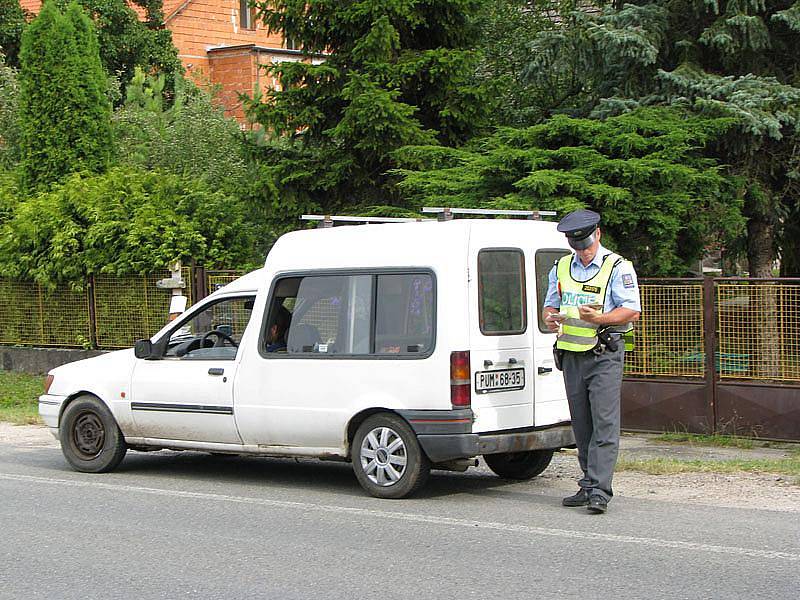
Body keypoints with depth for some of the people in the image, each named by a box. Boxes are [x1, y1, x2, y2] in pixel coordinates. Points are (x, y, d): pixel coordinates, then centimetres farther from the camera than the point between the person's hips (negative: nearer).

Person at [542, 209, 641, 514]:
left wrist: (599, 318, -24)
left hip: (605, 356, -6)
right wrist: (551, 319, -3)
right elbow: (549, 306, 22)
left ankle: (599, 491, -15)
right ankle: (589, 486, 16)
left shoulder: (618, 267, -3)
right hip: (571, 355, 6)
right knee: (582, 427, 9)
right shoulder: (561, 268, 15)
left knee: (605, 424, -11)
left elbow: (632, 310, -8)